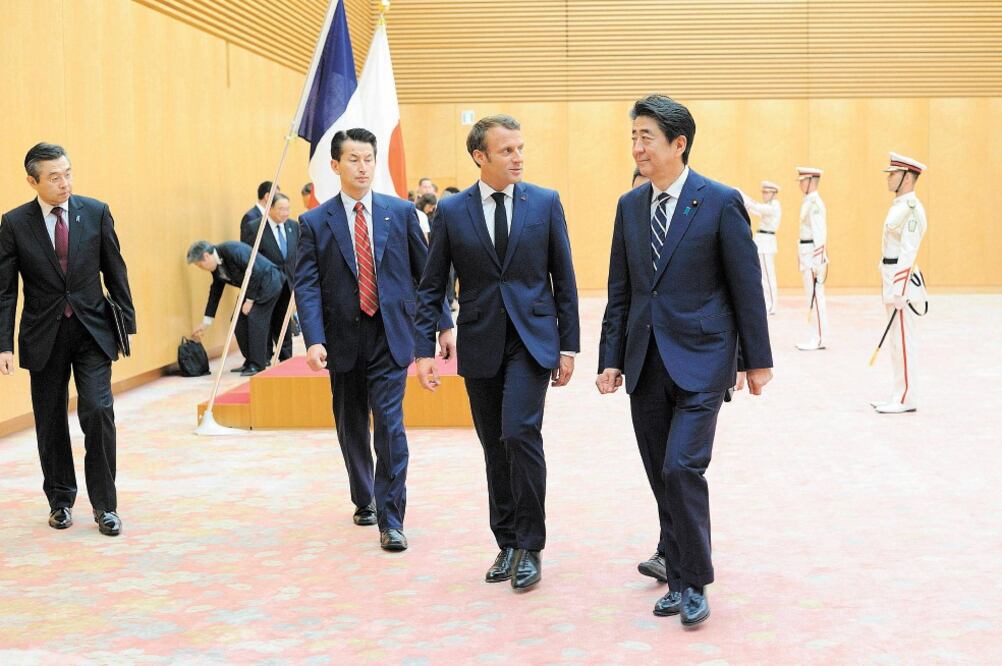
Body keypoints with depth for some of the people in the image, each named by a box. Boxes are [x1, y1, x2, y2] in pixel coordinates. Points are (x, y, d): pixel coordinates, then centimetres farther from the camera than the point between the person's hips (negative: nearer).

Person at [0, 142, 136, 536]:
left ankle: (104, 505, 1)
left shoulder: (96, 212, 0)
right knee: (51, 423, 9)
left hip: (92, 331, 0)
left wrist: (126, 322, 2)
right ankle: (61, 501, 25)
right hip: (44, 337, 0)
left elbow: (115, 271, 6)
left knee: (98, 411, -10)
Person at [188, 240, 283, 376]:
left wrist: (250, 300, -19)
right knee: (239, 321, 2)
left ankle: (257, 365, -9)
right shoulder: (216, 267, 2)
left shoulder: (232, 250, -26)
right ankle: (250, 361, 12)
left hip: (266, 282, -9)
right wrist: (205, 323, 14)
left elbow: (256, 272, -26)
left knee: (255, 319, -16)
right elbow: (215, 292, 12)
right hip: (251, 287, 9)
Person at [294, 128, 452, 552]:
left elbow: (425, 272, 8)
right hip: (343, 339, 1)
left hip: (390, 338, -1)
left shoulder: (401, 213, 4)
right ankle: (364, 500, 36)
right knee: (352, 429, 14)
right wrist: (314, 340, -17)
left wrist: (444, 325, 6)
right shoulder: (316, 223, 2)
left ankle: (390, 520, -7)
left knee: (390, 426, -10)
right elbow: (306, 286, -5)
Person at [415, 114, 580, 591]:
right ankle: (507, 544, 22)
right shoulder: (451, 211, 2)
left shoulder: (545, 203, 1)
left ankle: (529, 547, -4)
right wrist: (425, 350, -3)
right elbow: (431, 287, 4)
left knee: (520, 433, -16)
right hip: (480, 343, 2)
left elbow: (563, 279, 3)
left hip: (531, 339, -2)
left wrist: (568, 346, 1)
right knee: (495, 446, 9)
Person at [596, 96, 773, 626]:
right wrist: (611, 358, 7)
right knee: (661, 476, 10)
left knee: (681, 467, -14)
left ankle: (692, 582, 2)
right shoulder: (629, 206, 9)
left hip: (699, 361, -5)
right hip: (646, 363, 5)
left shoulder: (720, 202, -6)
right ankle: (678, 571, 25)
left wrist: (757, 360, -2)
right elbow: (620, 291, 12)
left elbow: (747, 286, -3)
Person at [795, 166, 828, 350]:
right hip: (808, 253, 10)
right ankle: (817, 337, 16)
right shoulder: (809, 202, 16)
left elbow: (820, 234, -21)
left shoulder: (814, 204, -16)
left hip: (814, 254, -10)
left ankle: (819, 339, -4)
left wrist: (816, 263, -23)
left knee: (815, 296, -7)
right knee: (813, 295, 12)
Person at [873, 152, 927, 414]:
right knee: (897, 340, 14)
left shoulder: (911, 208, -16)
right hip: (892, 277, 10)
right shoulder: (899, 205, 15)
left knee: (903, 340, -6)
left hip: (902, 281, -10)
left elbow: (908, 252, -20)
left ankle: (905, 399, -2)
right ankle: (900, 395, 20)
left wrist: (899, 291, -23)